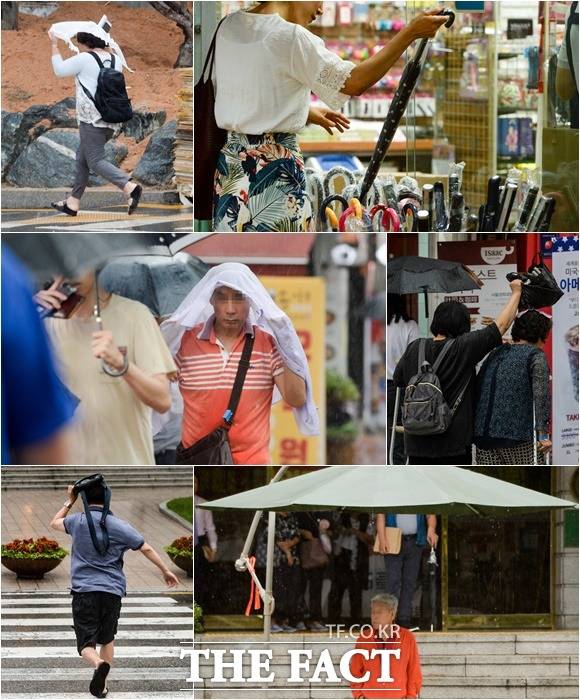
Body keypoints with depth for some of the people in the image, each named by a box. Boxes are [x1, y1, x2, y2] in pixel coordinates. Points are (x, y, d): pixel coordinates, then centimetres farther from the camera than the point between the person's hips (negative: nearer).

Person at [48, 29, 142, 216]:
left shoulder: (84, 59, -9)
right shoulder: (115, 60, 8)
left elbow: (59, 70, 3)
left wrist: (54, 45, 14)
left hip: (93, 119, -8)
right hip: (112, 120, 8)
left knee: (96, 162, -8)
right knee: (82, 156, 19)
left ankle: (130, 188, -30)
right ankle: (73, 203, 23)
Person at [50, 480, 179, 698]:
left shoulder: (77, 521, 1)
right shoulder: (120, 526, 0)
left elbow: (55, 523, 23)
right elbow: (147, 549, 5)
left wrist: (69, 502, 33)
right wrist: (165, 571, 18)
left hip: (83, 591, -1)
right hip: (113, 591, 2)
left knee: (86, 644, -4)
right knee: (107, 639, 21)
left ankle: (99, 664, -37)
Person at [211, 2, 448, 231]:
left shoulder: (230, 26, 8)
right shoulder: (290, 37, -16)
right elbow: (354, 83, -17)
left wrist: (306, 113, 23)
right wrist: (411, 32, -15)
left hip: (232, 160, 8)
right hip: (275, 165, -8)